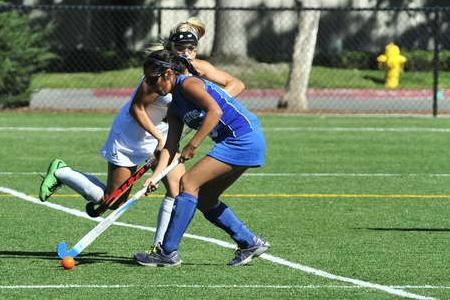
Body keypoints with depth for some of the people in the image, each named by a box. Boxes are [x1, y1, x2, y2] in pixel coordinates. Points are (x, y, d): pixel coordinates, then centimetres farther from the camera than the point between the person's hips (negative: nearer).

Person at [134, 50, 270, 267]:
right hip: (239, 143, 10)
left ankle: (168, 253, -13)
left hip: (242, 139, -10)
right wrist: (155, 175, -3)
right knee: (204, 199, 13)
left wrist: (193, 145, -20)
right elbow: (171, 146, 10)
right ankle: (250, 243, 21)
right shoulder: (175, 107, 17)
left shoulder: (188, 84, -9)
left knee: (188, 182, -12)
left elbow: (215, 111, -22)